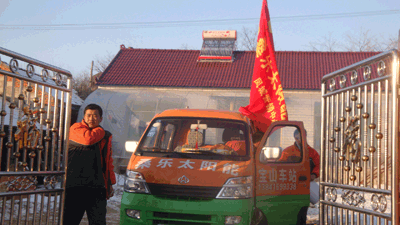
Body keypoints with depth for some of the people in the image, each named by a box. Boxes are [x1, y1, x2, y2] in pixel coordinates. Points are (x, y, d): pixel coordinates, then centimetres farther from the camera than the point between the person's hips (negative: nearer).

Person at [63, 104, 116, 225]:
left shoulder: (106, 136, 16)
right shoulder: (75, 128, 3)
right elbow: (88, 139, -19)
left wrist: (110, 183, 16)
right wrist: (100, 130, 0)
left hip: (96, 187, 3)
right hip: (74, 185, -3)